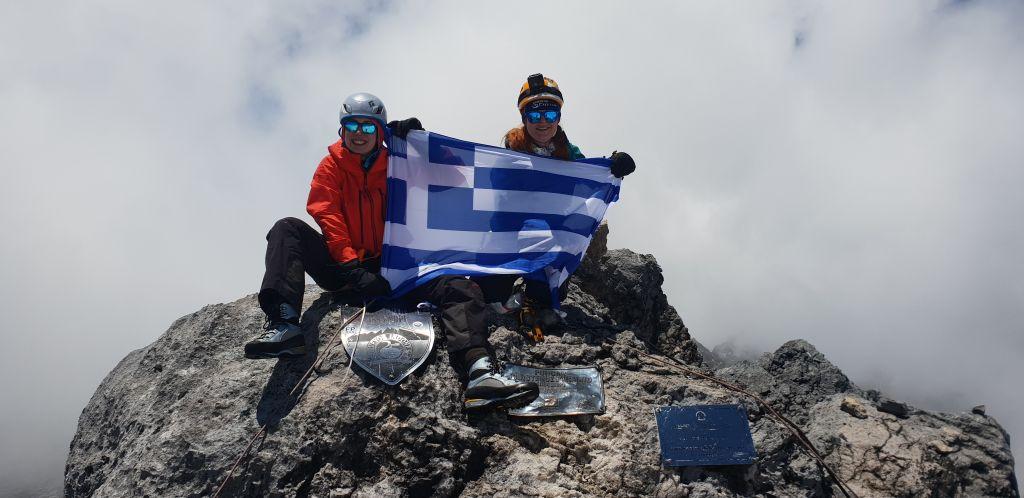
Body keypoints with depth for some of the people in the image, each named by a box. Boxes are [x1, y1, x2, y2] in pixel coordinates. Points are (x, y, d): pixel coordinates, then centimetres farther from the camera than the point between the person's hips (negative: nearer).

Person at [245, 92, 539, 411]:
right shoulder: (332, 167, 9)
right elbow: (327, 216, -6)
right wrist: (354, 270, -19)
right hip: (343, 270, -1)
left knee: (461, 288, -21)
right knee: (288, 229, -23)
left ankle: (479, 373, -45)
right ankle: (284, 325, -42)